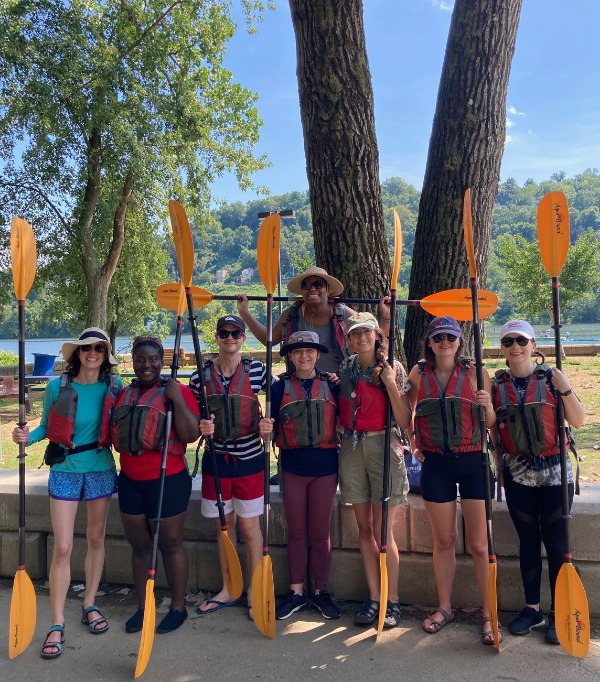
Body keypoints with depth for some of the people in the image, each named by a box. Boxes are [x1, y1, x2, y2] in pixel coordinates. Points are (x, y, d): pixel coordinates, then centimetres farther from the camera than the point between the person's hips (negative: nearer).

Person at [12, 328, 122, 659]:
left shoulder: (114, 386, -4)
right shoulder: (57, 386, -7)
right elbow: (47, 426, 0)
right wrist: (28, 436, -19)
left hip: (101, 470, 2)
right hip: (65, 472, -1)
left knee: (96, 538, 14)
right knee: (63, 547, -2)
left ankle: (90, 604, 32)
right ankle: (57, 624, 10)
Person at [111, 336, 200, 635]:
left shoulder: (177, 391, -8)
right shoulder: (124, 394, 8)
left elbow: (191, 435, -18)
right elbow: (114, 434, 17)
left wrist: (176, 398, -21)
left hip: (168, 480, -5)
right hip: (130, 481, 5)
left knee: (170, 544, 7)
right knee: (139, 545, 14)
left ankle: (178, 607, 23)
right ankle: (142, 607, 29)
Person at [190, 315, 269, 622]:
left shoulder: (257, 370, -6)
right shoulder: (201, 375, -1)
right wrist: (200, 427, -15)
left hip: (249, 460, -2)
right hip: (216, 460, 3)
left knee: (249, 526, 6)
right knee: (223, 526, 15)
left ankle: (254, 591, 21)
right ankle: (228, 589, 30)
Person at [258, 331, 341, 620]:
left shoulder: (331, 385, 3)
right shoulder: (280, 387, 2)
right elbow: (272, 426, -2)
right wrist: (265, 428, -21)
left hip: (325, 465, 0)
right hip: (293, 465, 0)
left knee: (320, 532, 8)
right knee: (296, 531, 9)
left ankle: (321, 591, 23)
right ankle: (296, 592, 22)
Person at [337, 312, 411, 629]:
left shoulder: (393, 368, -4)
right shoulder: (345, 368, 8)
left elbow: (404, 421, -10)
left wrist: (391, 384, -17)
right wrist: (340, 429, -1)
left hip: (382, 447, -4)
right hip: (350, 448, 4)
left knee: (382, 531, -2)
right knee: (364, 527, 9)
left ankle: (392, 601, 14)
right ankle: (373, 598, 20)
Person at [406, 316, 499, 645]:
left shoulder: (475, 372, -2)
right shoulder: (419, 373, 3)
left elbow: (490, 423, 2)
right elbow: (407, 414, 16)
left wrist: (488, 407, -18)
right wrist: (413, 443, 5)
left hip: (472, 461, -1)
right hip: (435, 464, 2)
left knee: (479, 544, 2)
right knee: (443, 540, 11)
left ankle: (488, 614, 16)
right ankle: (444, 607, 27)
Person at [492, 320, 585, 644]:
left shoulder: (551, 378, -3)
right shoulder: (496, 384, 2)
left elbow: (578, 421, -7)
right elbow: (492, 430, 8)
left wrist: (565, 389, -20)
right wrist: (500, 467, -2)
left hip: (554, 473, -2)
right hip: (517, 475, 2)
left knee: (556, 543, 1)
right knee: (528, 541, 11)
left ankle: (558, 614, 15)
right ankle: (532, 609, 24)